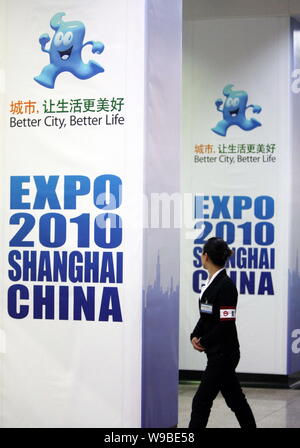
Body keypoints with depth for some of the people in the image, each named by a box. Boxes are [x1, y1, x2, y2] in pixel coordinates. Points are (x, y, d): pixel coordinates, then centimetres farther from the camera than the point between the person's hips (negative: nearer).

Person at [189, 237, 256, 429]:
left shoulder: (226, 286, -18)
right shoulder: (212, 282, 9)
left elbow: (226, 325, -21)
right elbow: (205, 316, 16)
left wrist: (204, 342, -11)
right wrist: (196, 336, 0)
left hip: (223, 353, -9)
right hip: (217, 353, 9)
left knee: (201, 401, -7)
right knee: (235, 398, 17)